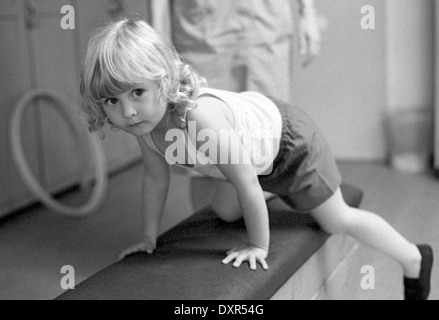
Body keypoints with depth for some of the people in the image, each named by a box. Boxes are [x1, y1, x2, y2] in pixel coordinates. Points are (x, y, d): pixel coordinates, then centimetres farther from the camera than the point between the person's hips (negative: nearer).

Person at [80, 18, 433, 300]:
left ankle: (415, 259, 28)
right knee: (224, 213, 21)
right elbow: (156, 178, -4)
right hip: (252, 150, 7)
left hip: (287, 137, -7)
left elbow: (247, 183, -35)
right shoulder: (145, 120, -21)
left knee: (337, 220, 5)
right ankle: (280, 194, 49)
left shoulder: (201, 117, -45)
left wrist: (259, 245, -24)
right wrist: (149, 236, 2)